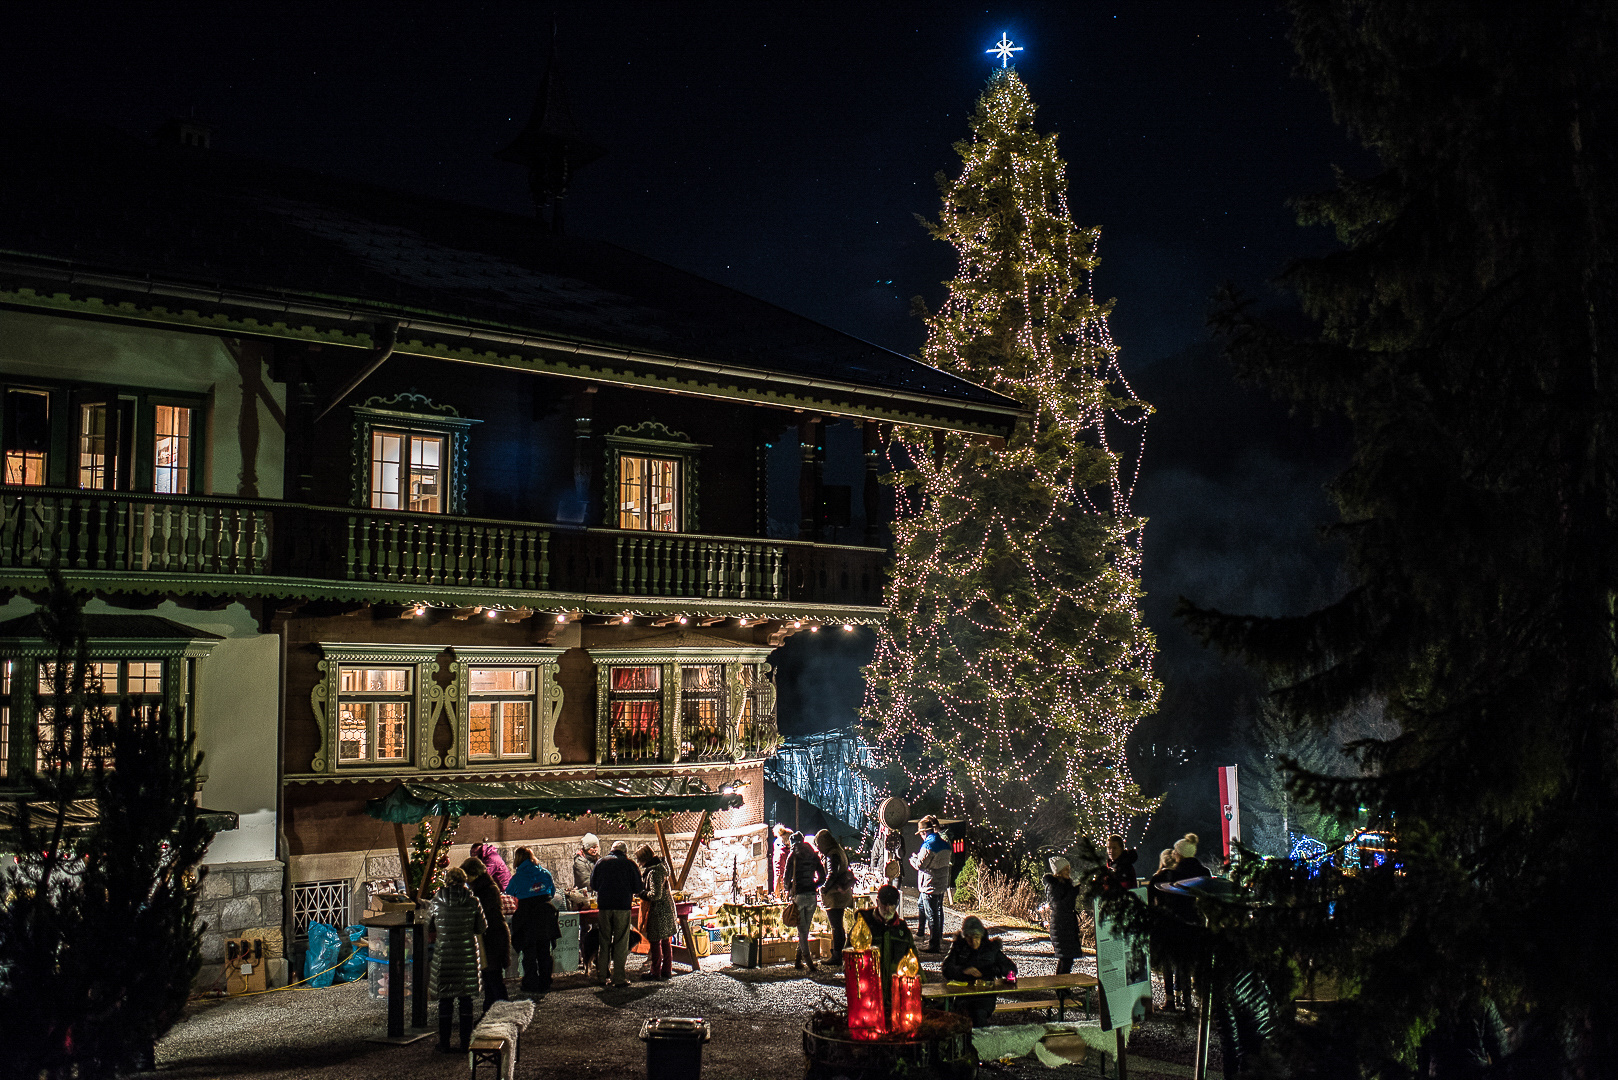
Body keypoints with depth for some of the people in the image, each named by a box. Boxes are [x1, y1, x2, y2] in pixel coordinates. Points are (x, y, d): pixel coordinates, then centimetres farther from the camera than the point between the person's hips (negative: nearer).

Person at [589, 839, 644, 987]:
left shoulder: (601, 863, 6)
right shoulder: (629, 864, -2)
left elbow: (593, 885, 12)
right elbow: (638, 887, -3)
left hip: (604, 905, 3)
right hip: (623, 907, -3)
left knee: (604, 941, 11)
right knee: (621, 942, 1)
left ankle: (601, 976, 14)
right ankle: (619, 978, 0)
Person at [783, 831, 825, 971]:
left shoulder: (793, 856, -4)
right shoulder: (814, 856, 8)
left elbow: (786, 877, -6)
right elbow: (822, 877, 8)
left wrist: (789, 888, 12)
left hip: (798, 896, -4)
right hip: (812, 896, 4)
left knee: (802, 929, -1)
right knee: (806, 929, 12)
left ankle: (807, 958, -11)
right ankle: (798, 959, 16)